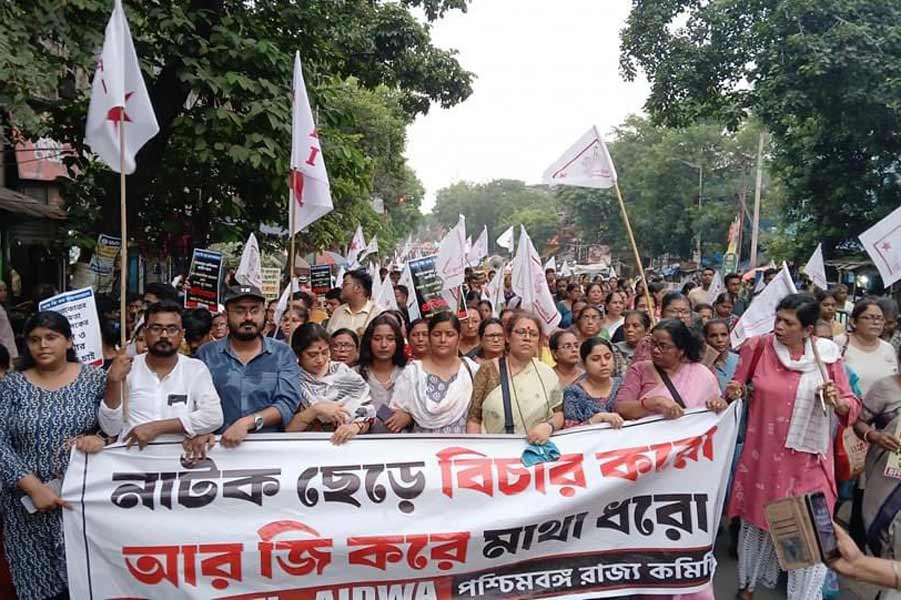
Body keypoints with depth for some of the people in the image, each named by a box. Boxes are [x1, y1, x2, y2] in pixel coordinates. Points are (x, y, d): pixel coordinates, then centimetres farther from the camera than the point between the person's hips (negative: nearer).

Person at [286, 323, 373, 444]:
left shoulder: (343, 373, 4)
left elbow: (366, 413, -1)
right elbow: (286, 428, -8)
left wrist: (355, 426, -19)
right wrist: (315, 410, -18)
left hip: (345, 443, 1)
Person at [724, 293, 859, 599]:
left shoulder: (827, 356, -7)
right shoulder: (758, 347, -7)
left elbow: (852, 406, -4)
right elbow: (736, 388, 7)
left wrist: (837, 401, -24)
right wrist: (733, 392, -13)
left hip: (808, 459, -1)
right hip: (764, 455, 1)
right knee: (757, 519, 17)